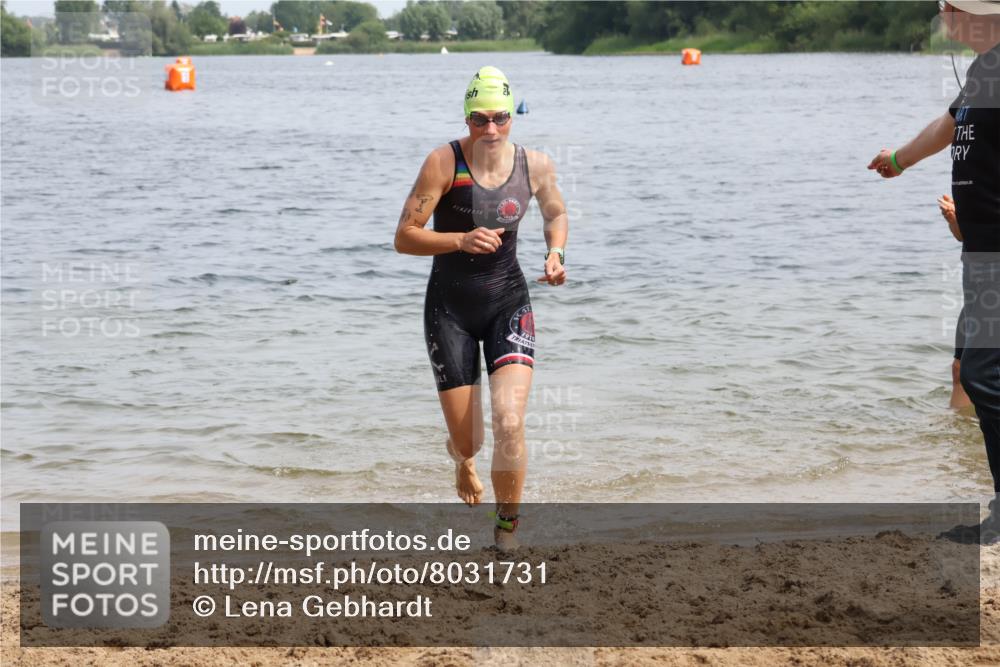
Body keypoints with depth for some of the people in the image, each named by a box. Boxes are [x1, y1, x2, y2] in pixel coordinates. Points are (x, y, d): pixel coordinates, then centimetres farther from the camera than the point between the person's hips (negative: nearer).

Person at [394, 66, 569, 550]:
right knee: (467, 441, 3)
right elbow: (404, 238, -14)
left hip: (508, 303, 1)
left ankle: (508, 524, 2)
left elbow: (556, 214, 18)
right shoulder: (444, 162, -14)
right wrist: (461, 240, -28)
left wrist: (555, 253, -2)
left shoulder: (535, 165, -4)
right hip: (450, 308, -1)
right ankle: (461, 457, 44)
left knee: (509, 423, -19)